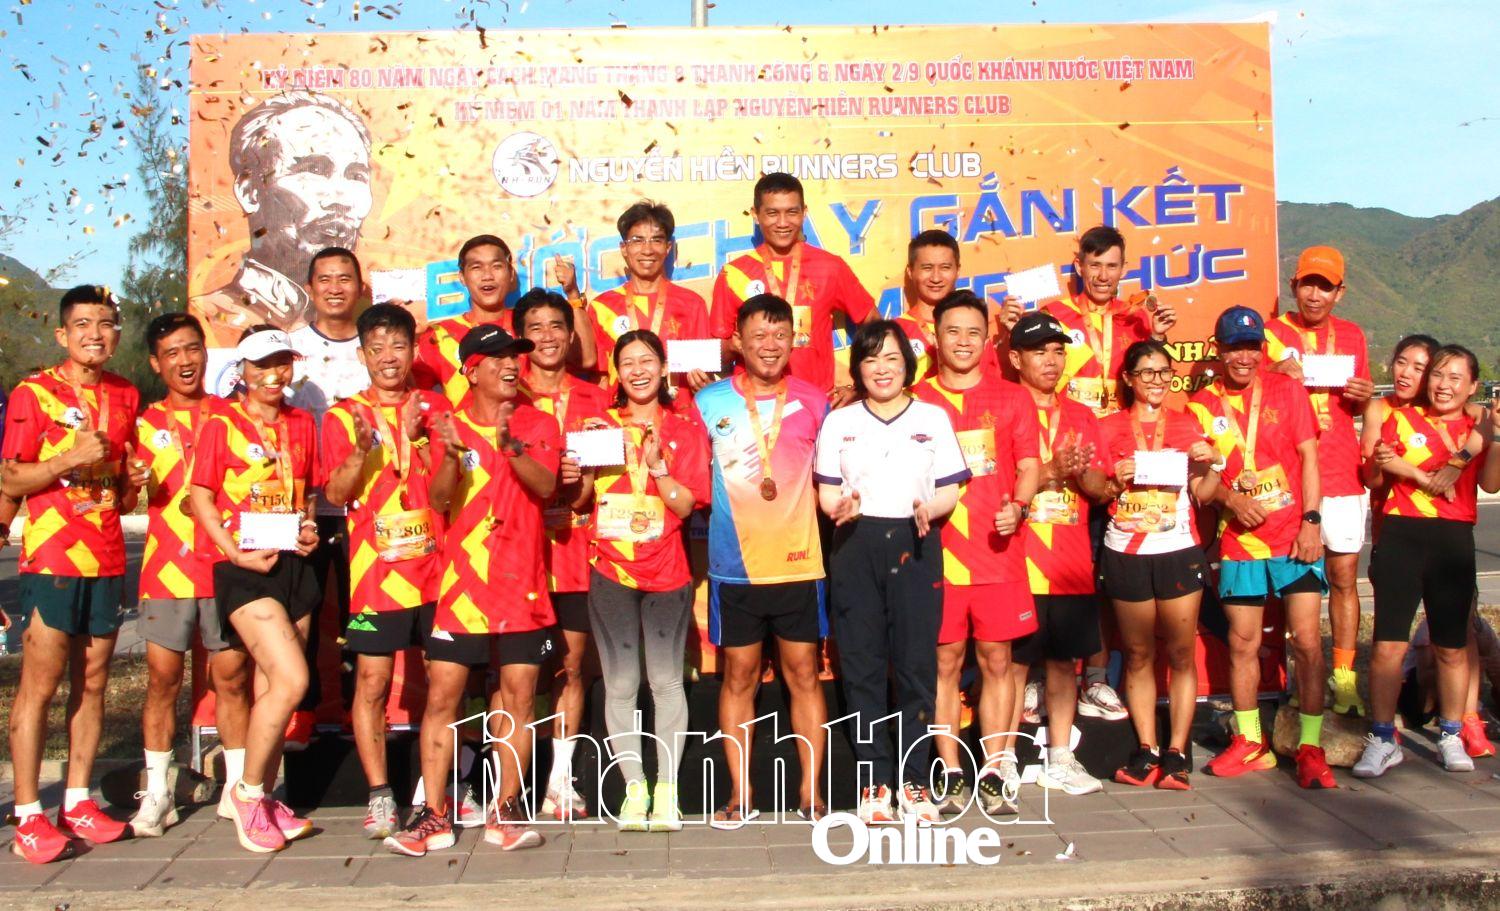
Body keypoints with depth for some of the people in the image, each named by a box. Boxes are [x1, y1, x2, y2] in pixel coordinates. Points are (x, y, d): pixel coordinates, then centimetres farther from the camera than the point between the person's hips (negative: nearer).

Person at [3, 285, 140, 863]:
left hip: (107, 558, 5)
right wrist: (71, 457, -18)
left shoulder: (126, 397, 13)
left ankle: (78, 801, 17)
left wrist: (131, 485, 2)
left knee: (93, 682, 8)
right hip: (51, 557, -5)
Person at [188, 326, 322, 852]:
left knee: (272, 687, 11)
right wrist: (238, 553, -15)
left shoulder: (301, 424, 13)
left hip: (295, 564, 5)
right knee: (291, 680, -15)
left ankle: (265, 798, 24)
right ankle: (247, 792, 4)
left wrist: (310, 526, 2)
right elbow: (201, 498, -4)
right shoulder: (221, 424, -1)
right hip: (244, 568, -5)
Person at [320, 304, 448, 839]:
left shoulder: (435, 408, 9)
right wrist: (362, 447, -18)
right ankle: (379, 795, 10)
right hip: (376, 570, -2)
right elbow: (336, 494, -2)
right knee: (372, 680, -1)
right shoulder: (344, 415, 4)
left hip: (436, 566, 2)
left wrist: (418, 439, -12)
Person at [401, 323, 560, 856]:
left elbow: (546, 486, -10)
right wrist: (452, 456, -25)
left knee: (519, 695, 3)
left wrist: (512, 446, -26)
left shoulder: (539, 425, 6)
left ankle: (506, 810, 15)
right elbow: (438, 499, -6)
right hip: (462, 583, -1)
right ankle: (433, 815, 8)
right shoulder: (452, 426, 4)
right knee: (442, 695, -1)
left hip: (522, 583, 1)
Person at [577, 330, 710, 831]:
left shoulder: (685, 430, 4)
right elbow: (579, 499, 7)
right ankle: (634, 788, 12)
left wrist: (656, 462, -15)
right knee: (620, 685, 2)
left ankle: (666, 789, 10)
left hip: (666, 572, -1)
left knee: (666, 681, 1)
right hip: (610, 570, 1)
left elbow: (686, 504, -3)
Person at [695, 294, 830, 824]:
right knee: (739, 675, 7)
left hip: (798, 562, 0)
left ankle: (810, 791, 17)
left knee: (804, 673, 6)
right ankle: (740, 795, 18)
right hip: (734, 565, 0)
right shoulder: (709, 402, 2)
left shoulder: (813, 403, 4)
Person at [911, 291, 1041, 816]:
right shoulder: (916, 401, 5)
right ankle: (952, 774, 15)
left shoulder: (1011, 399, 9)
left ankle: (992, 773, 17)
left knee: (996, 660, 5)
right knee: (945, 662, 5)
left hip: (998, 550, 1)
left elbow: (1029, 464, 8)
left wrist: (1017, 506, -10)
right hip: (937, 549, -1)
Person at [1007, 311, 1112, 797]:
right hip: (1020, 561, -5)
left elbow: (1100, 489, 10)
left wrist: (1079, 471, -10)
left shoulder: (1082, 415, 13)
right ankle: (1003, 760, 10)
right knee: (1016, 661, 0)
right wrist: (1050, 471, -18)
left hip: (1073, 563, 5)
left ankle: (1060, 758, 22)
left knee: (1065, 659, 11)